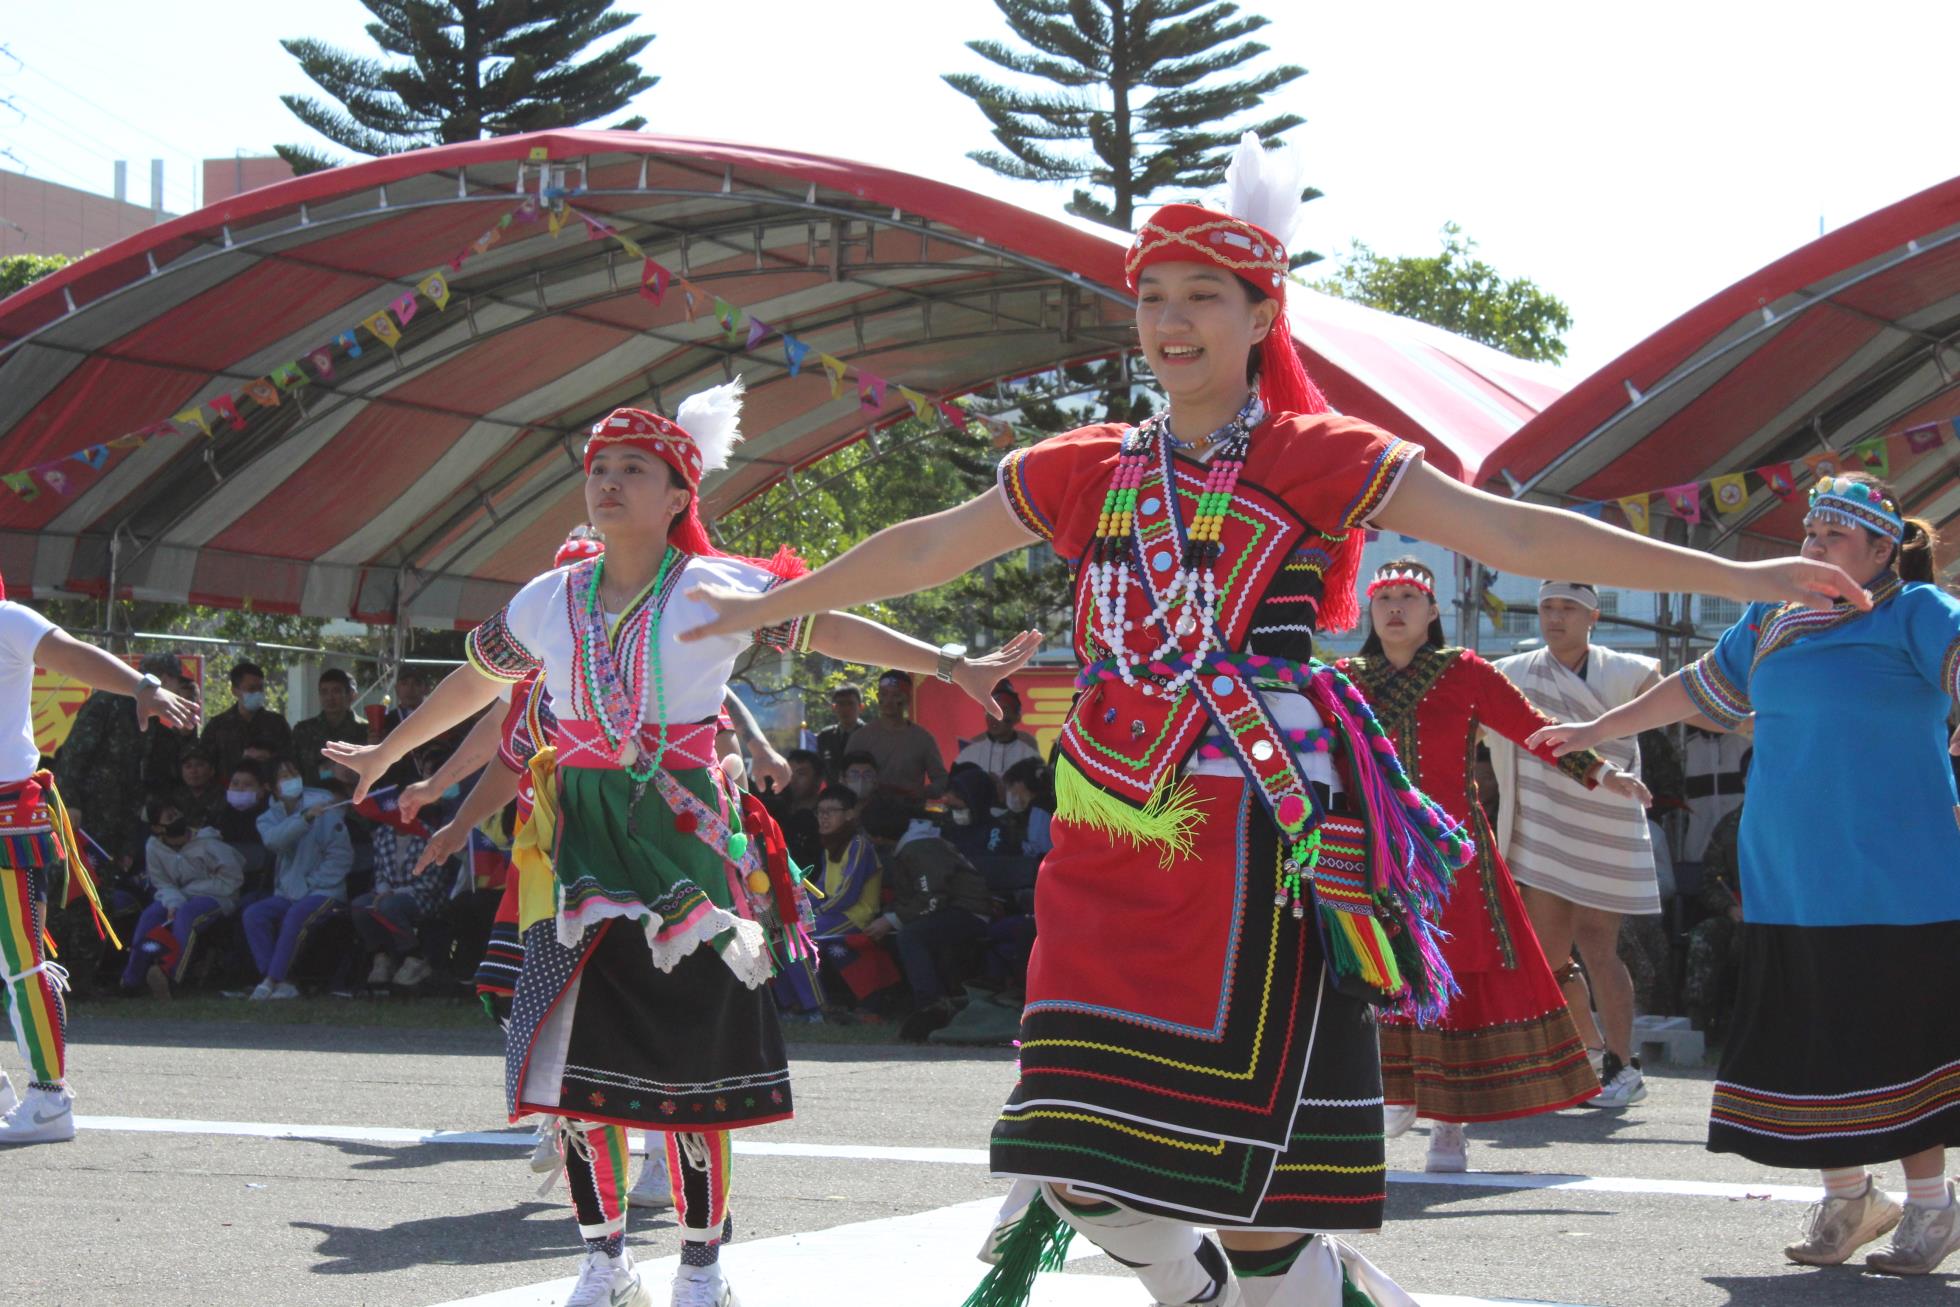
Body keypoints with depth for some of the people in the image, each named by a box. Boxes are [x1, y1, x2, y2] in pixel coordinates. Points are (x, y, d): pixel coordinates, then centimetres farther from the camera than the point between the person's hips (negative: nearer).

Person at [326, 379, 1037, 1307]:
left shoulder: (718, 589, -3)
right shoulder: (550, 600, 9)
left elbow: (832, 629, -8)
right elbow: (474, 682, 23)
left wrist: (954, 667, -18)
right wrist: (386, 753, 34)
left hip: (685, 832, -3)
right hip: (583, 837, 3)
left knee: (689, 1041, -3)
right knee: (574, 1044, -2)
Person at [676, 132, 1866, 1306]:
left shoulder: (1321, 457, 0)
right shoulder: (1086, 471, 12)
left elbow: (1511, 532, -5)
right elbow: (926, 549, 23)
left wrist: (1736, 578, -10)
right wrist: (773, 605, 30)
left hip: (1253, 843, -4)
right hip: (1112, 847, 5)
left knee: (1250, 1196, -8)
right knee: (1083, 1176, 3)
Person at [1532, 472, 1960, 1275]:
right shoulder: (1773, 620, 15)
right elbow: (1697, 689, 27)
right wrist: (1598, 730, 33)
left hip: (1892, 877, -6)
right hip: (1788, 879, 6)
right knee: (1809, 1039, 4)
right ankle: (1846, 1197, 16)